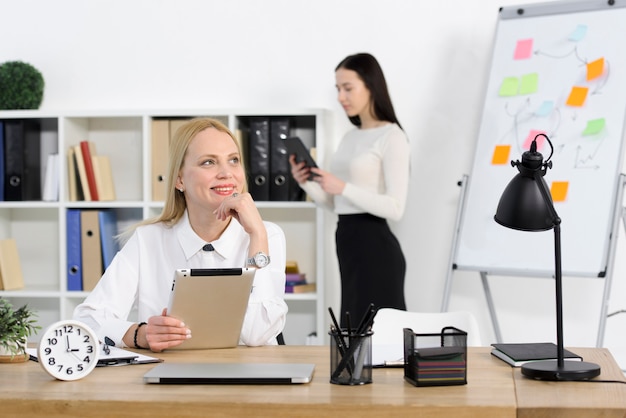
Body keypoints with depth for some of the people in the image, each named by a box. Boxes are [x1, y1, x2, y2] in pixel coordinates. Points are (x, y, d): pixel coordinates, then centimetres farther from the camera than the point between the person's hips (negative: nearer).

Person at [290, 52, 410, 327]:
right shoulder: (350, 138, 15)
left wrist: (343, 187, -22)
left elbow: (395, 208, -18)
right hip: (349, 245, 9)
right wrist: (307, 183, -1)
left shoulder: (391, 137, -10)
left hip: (375, 247, -9)